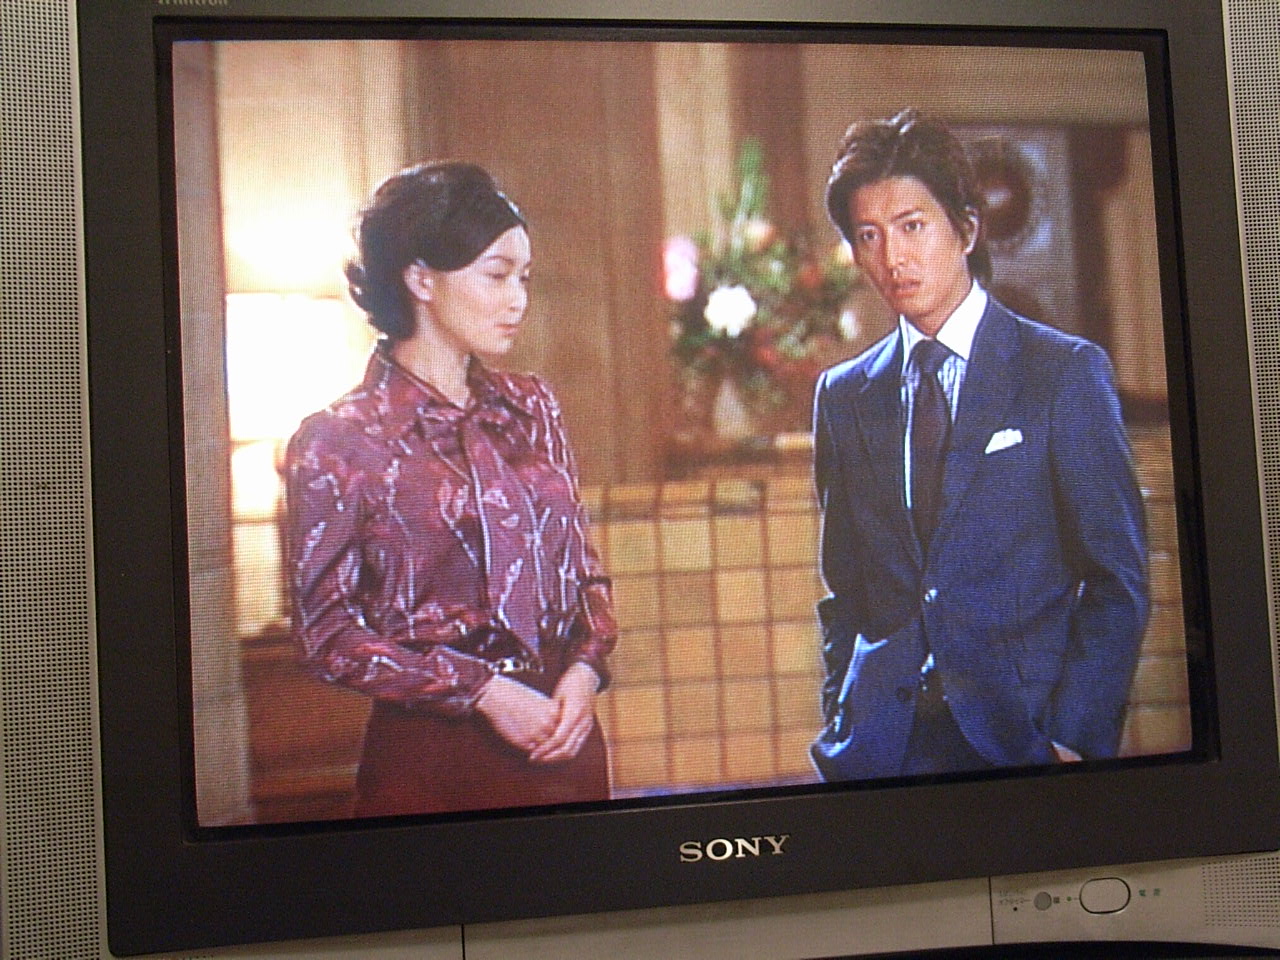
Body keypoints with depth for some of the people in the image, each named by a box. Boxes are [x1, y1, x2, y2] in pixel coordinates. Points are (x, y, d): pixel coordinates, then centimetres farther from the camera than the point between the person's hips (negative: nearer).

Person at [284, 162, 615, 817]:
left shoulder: (530, 408, 8)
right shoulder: (338, 440, -7)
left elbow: (583, 568, 12)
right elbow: (326, 631, -8)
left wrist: (585, 669, -8)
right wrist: (485, 692, -15)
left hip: (565, 737, 5)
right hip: (433, 755, -5)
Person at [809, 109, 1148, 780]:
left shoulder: (1067, 371, -2)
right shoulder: (843, 395, 9)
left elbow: (1118, 580, -5)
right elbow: (844, 591, 13)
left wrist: (1074, 744, -12)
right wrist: (841, 721, 1)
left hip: (1022, 730, -3)